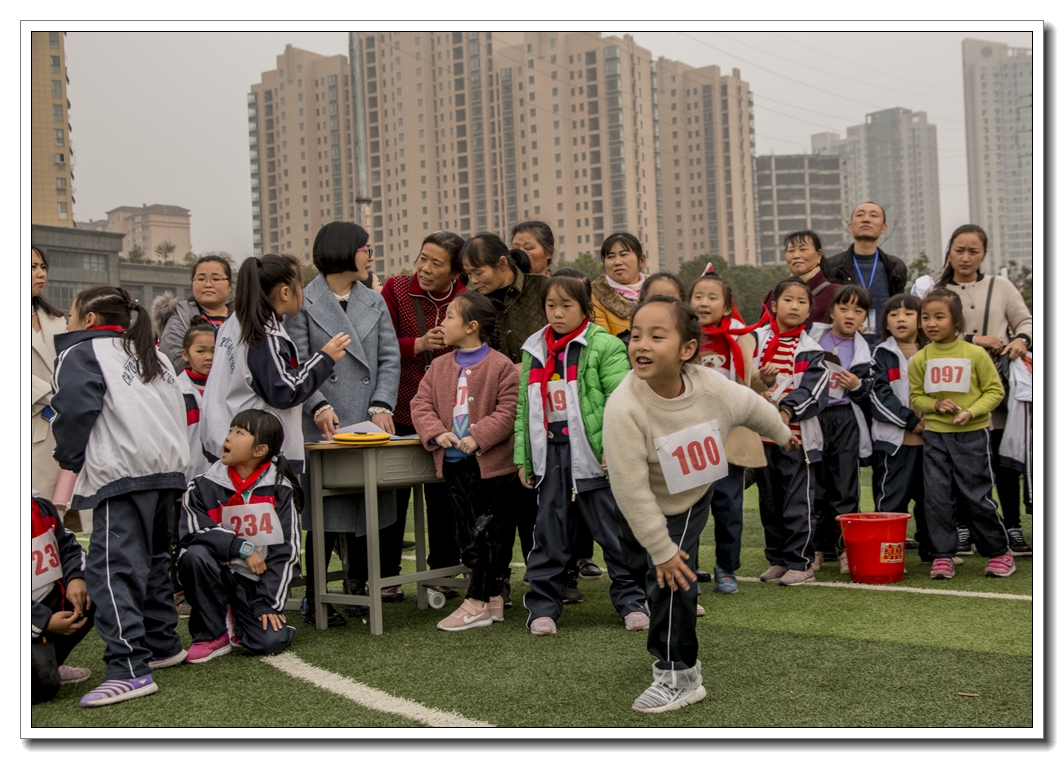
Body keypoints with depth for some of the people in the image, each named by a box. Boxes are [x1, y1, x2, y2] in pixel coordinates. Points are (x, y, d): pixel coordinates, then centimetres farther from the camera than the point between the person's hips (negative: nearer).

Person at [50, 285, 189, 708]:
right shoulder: (152, 355, 26)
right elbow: (176, 409, 22)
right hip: (168, 467, 8)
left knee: (111, 567, -12)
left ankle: (129, 669, -20)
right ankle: (163, 645, 29)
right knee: (150, 558, 21)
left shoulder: (80, 352, 5)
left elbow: (75, 409, -10)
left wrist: (68, 462, 3)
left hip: (122, 472, -8)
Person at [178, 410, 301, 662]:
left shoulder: (280, 490, -5)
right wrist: (242, 548, -21)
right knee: (195, 554, -31)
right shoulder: (203, 487, -4)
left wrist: (268, 603, -11)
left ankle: (238, 620, 16)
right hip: (217, 574, 1)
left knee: (271, 641, -21)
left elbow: (285, 551, -6)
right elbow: (194, 534, -13)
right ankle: (214, 633, -11)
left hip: (257, 582, -1)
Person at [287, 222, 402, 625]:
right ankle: (315, 599, 6)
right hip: (323, 426, -4)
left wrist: (382, 405, -4)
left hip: (368, 425, 4)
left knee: (367, 511, 8)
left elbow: (389, 358, 9)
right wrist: (319, 406, -17)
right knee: (326, 517, -4)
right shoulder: (304, 303, 1)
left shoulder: (374, 301, 14)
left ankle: (357, 589, 21)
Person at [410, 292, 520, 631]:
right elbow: (421, 404, 7)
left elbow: (508, 411, -11)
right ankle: (492, 596, 21)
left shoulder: (500, 366, -7)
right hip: (453, 462, 6)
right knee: (465, 532, 10)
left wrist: (479, 437, -20)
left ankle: (477, 603, 3)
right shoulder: (439, 367, 10)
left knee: (486, 532, -1)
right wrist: (436, 432, -11)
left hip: (489, 462, -6)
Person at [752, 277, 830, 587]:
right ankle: (777, 559, 22)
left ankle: (800, 562, 6)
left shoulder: (811, 350, 3)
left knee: (798, 502, -3)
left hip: (797, 435, -3)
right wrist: (760, 382, -16)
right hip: (762, 434, 3)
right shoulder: (756, 339, 6)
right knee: (769, 501, 11)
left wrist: (787, 410, -22)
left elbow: (813, 390, -9)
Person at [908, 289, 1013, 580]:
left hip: (972, 434, -3)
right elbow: (916, 396, 9)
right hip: (935, 434, 3)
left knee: (978, 496, 1)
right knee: (938, 497, 2)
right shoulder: (919, 360, 2)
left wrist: (972, 411, -17)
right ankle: (942, 556, 12)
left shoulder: (975, 354, -6)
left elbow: (995, 390, -3)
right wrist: (935, 405, -11)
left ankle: (999, 552, 18)